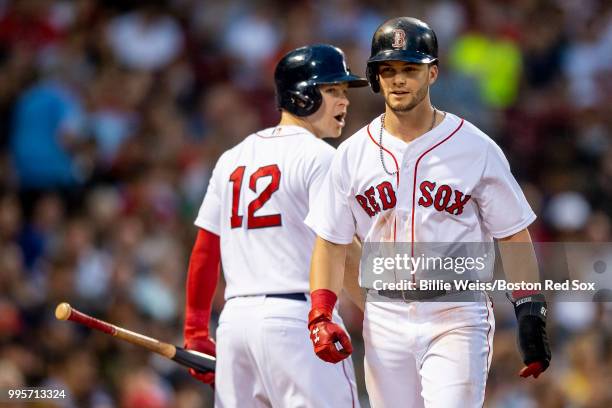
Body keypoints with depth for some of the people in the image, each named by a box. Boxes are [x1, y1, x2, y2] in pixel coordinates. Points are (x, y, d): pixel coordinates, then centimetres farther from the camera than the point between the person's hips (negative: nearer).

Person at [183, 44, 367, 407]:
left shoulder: (232, 158, 17)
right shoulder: (318, 156, -5)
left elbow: (204, 252, 16)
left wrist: (196, 331, 18)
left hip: (234, 319, 7)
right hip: (296, 317, -7)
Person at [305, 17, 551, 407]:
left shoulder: (475, 148, -1)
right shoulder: (353, 154, 6)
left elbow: (514, 236, 1)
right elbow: (331, 242, 8)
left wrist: (531, 313, -7)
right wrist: (321, 315, -6)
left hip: (456, 318, -3)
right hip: (385, 319, 3)